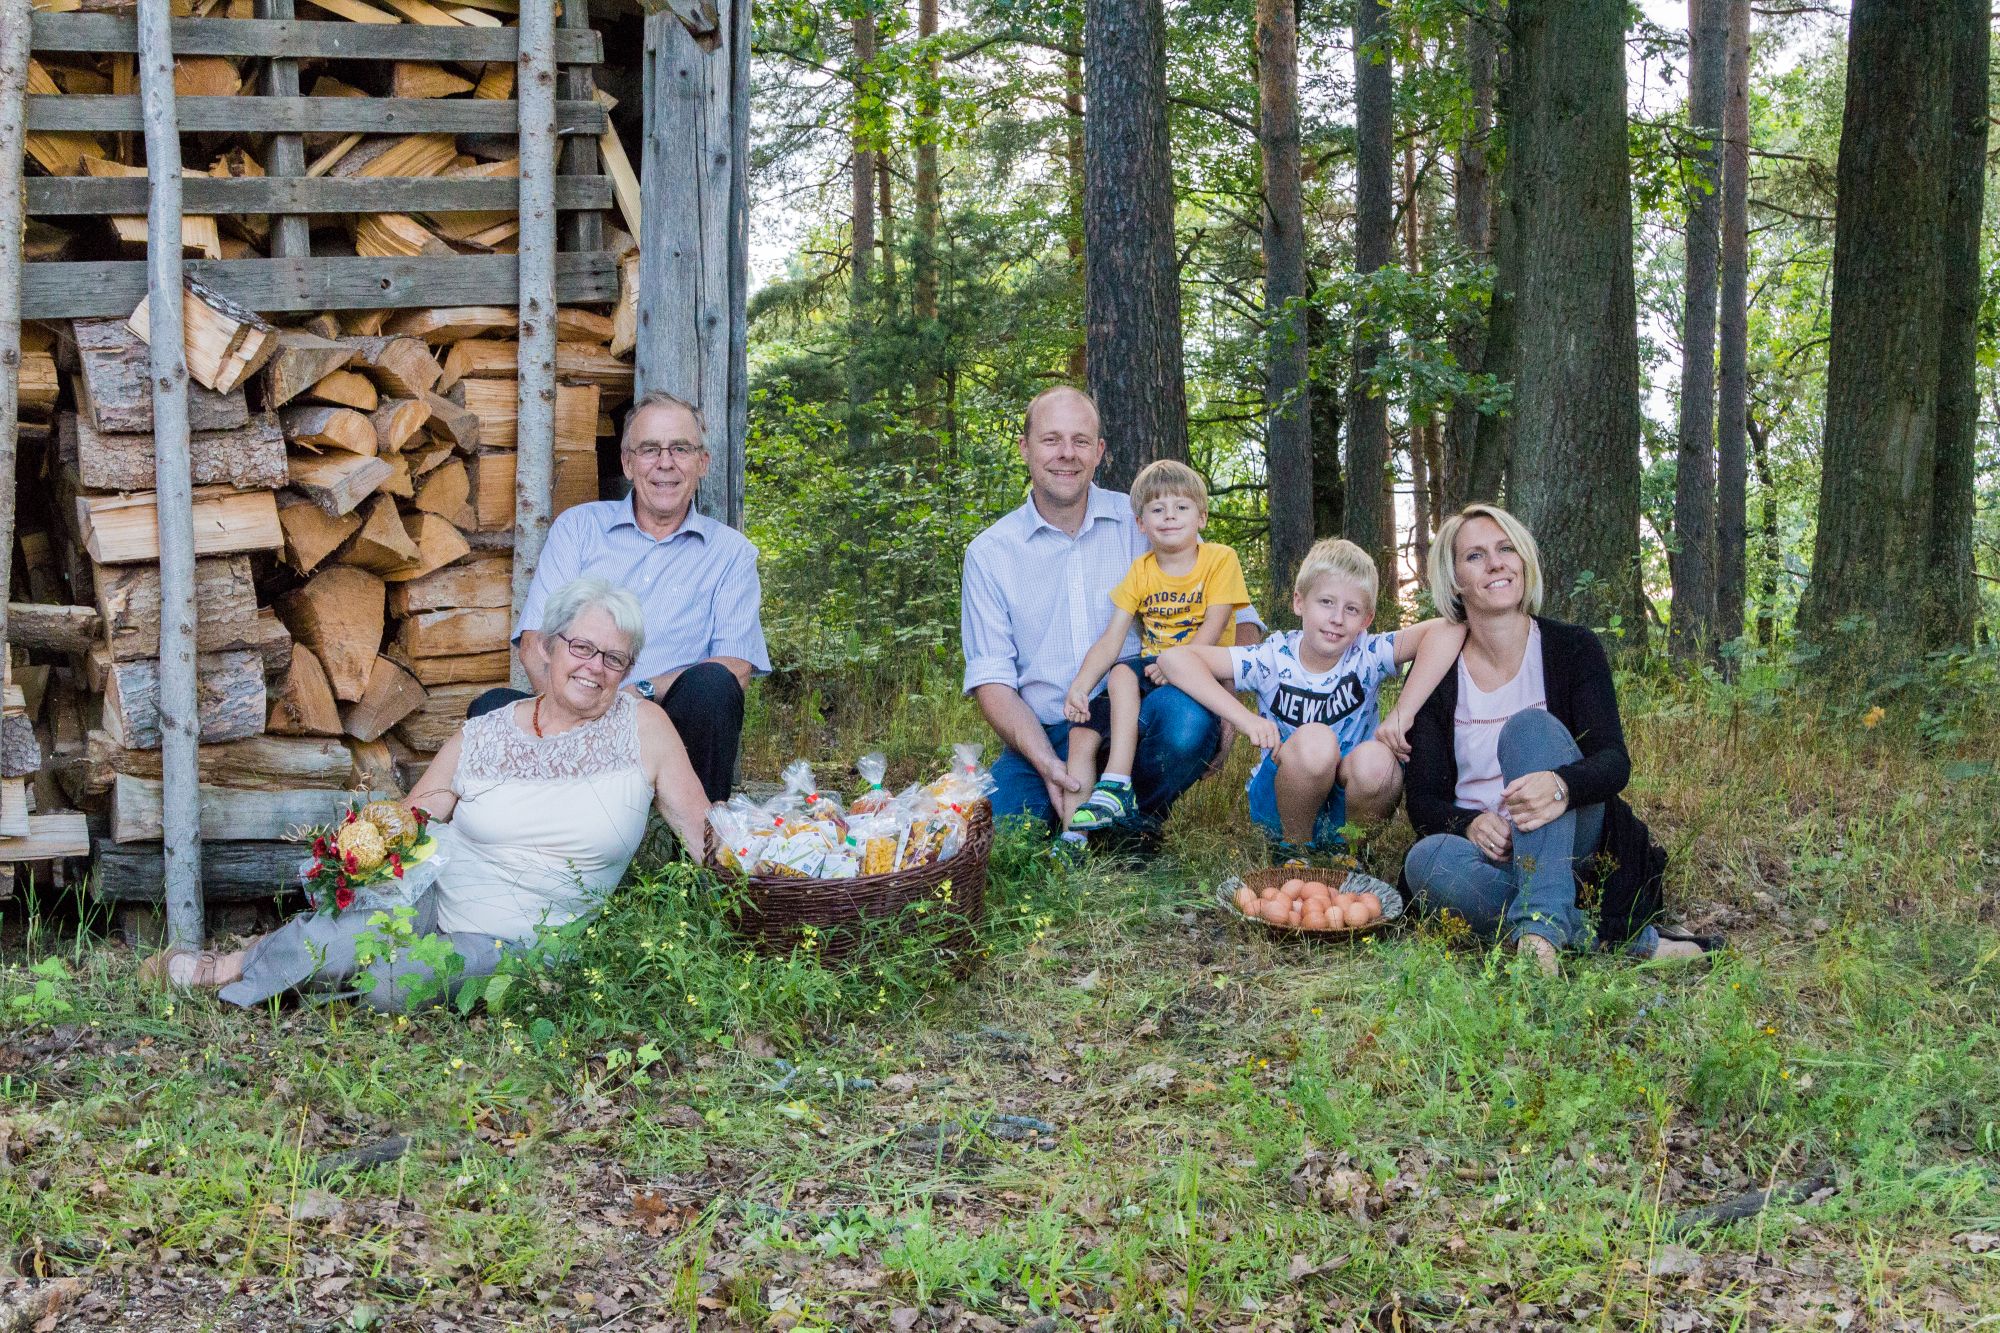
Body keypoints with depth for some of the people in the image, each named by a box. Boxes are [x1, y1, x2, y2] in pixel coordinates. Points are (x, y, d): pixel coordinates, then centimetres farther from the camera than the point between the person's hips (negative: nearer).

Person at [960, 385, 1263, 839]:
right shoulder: (989, 554, 7)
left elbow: (1236, 614, 6)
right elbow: (991, 678, 2)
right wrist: (1045, 762, -16)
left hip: (1140, 723, 0)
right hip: (1045, 737, 0)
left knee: (1187, 717, -34)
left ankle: (1139, 824, -2)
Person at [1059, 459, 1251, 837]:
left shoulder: (1220, 559, -3)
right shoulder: (1141, 571, 8)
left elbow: (1212, 628, -13)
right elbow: (1111, 639, 0)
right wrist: (1079, 686, -16)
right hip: (1151, 671, 5)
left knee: (1122, 674, -31)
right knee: (1083, 729, -16)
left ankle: (1116, 785, -34)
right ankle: (1072, 834, -18)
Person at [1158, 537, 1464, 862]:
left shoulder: (1367, 656, -11)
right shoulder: (1273, 658, -11)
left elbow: (1449, 630, -25)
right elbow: (1174, 658, -19)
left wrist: (1401, 715, -31)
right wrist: (1246, 719, -30)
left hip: (1348, 806, 1)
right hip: (1280, 807, -1)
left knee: (1376, 760, -32)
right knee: (1315, 739, -31)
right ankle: (1293, 848, -8)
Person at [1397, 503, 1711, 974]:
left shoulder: (1573, 648, 0)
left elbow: (1614, 761, -13)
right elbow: (1423, 799, -1)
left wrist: (1562, 786, -37)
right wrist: (1468, 824, -26)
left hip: (1572, 843, -1)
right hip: (1486, 851, 1)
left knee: (1530, 725, -28)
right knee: (1426, 860, -34)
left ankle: (1542, 919, -46)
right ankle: (1625, 936, -32)